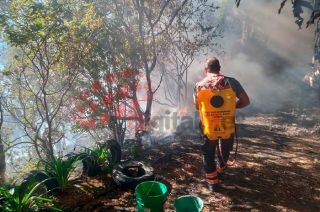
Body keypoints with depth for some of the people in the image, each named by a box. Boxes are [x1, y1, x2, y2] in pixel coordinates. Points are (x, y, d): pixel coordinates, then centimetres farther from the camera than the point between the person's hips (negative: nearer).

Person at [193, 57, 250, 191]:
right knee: (224, 151, 28)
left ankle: (212, 182, 28)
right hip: (227, 127, 1)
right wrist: (231, 106, 10)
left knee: (208, 154, 21)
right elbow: (245, 101, -4)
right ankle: (220, 171, 50)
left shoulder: (199, 86, -4)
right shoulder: (231, 82, -8)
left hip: (208, 128, 0)